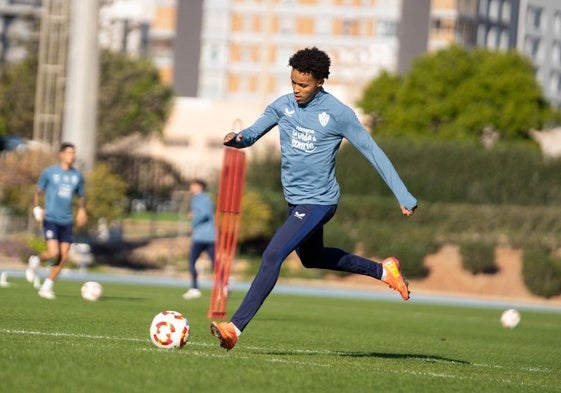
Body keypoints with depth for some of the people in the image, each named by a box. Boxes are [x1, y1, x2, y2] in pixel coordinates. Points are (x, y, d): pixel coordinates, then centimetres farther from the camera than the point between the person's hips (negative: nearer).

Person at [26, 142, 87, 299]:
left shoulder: (77, 176, 10)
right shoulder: (49, 172, 0)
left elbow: (81, 196, 22)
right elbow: (38, 192, 7)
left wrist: (81, 210, 2)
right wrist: (36, 207, -11)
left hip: (67, 222, 4)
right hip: (50, 220, -4)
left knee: (63, 257, -2)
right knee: (54, 253, -18)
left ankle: (47, 287, 11)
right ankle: (35, 261, 14)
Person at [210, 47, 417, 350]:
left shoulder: (338, 113, -15)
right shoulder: (283, 105, 0)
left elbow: (372, 152, -11)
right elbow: (252, 134, 3)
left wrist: (403, 197, -13)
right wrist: (236, 138, -24)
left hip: (318, 202, -8)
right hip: (295, 200, 8)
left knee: (272, 256, -21)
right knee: (311, 258, 27)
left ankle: (235, 327, -23)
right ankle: (383, 271, 43)